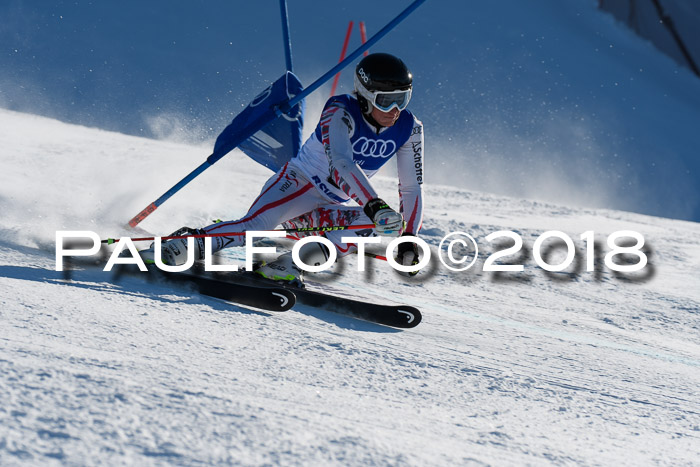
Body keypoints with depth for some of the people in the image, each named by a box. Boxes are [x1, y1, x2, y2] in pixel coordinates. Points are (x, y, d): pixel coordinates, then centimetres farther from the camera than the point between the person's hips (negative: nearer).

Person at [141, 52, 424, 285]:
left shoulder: (409, 129, -6)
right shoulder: (341, 113, -21)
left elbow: (412, 187, 1)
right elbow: (341, 163, -38)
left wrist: (409, 238, -12)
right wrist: (375, 205, -51)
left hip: (335, 206, 5)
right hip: (300, 183, -5)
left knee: (384, 228, -26)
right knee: (256, 224, -34)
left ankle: (290, 264, -28)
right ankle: (177, 247, -31)